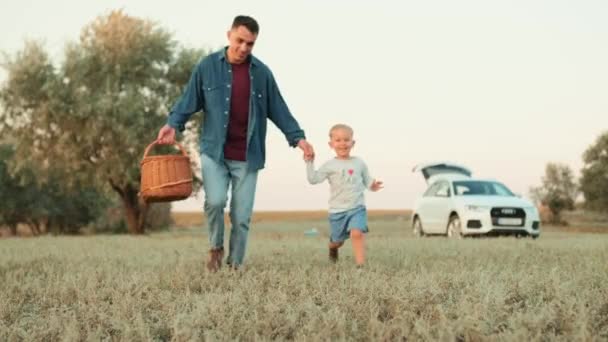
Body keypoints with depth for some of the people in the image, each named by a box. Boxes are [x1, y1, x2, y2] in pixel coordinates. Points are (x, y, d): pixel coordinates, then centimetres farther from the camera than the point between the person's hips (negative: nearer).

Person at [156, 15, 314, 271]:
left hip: (247, 157, 2)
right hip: (214, 151, -2)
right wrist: (173, 124, -15)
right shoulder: (208, 66, 0)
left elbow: (278, 110, 9)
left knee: (242, 216, 1)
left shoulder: (261, 72, 5)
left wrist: (298, 137, 0)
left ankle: (235, 265, 15)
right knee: (215, 201, -20)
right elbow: (189, 101, 2)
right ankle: (215, 247, 8)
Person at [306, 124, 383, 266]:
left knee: (357, 233, -25)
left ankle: (361, 264, -22)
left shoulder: (359, 163, 4)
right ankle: (333, 248, 52)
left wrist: (373, 185, -11)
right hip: (337, 210, 0)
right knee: (337, 240, 15)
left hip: (357, 208, 0)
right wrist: (310, 162, -17)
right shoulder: (330, 165, -2)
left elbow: (367, 180, 10)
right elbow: (313, 179, -9)